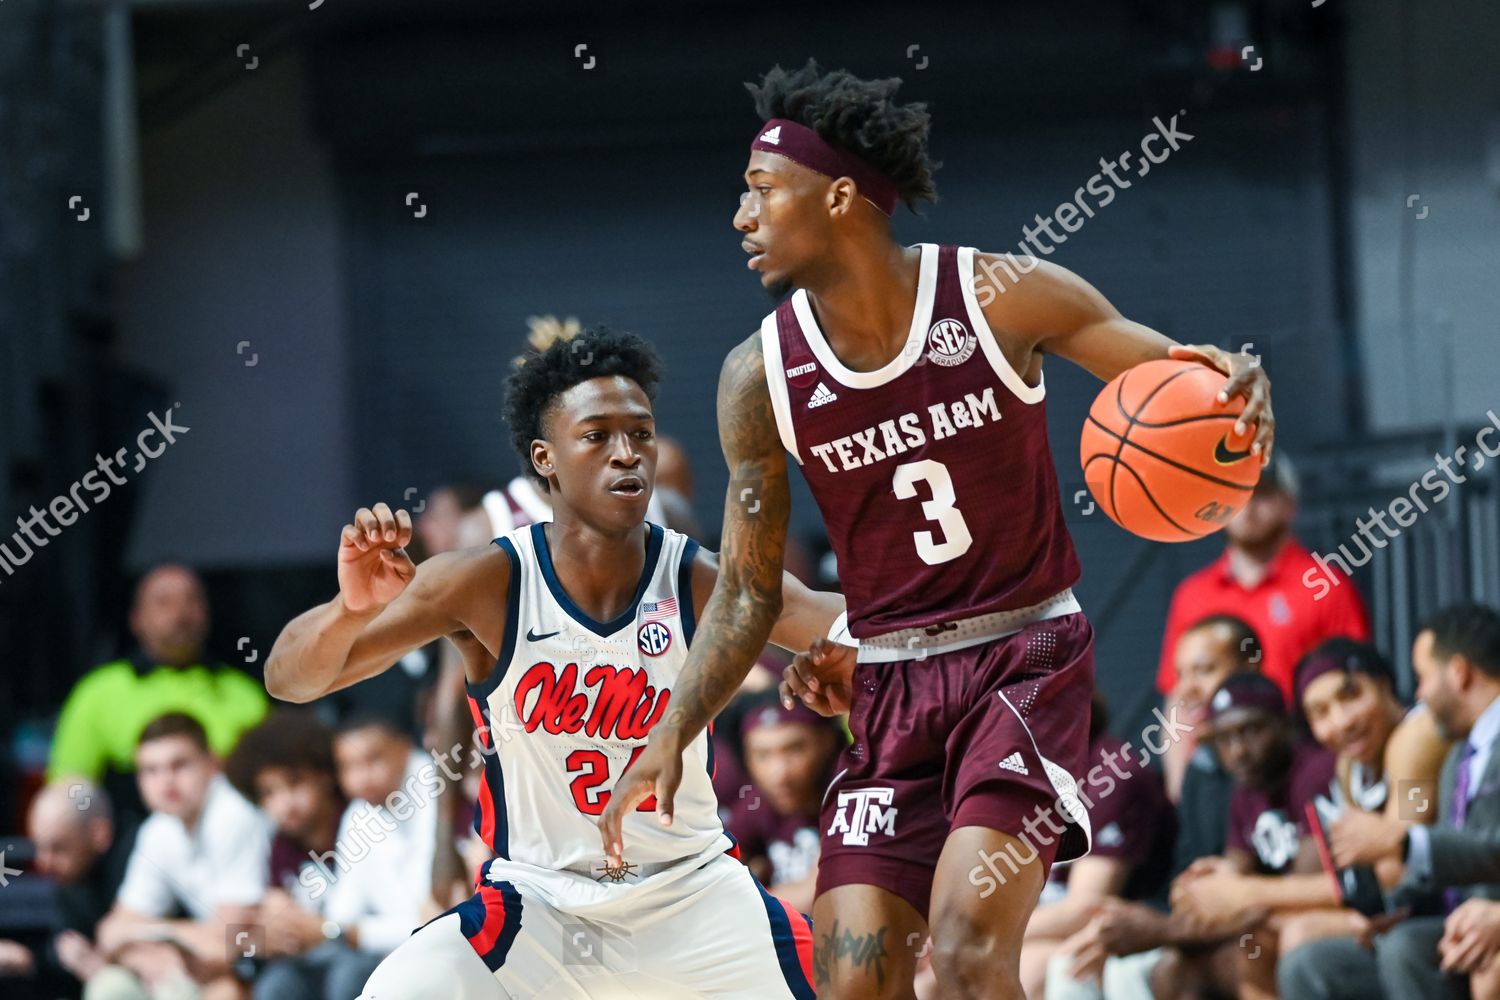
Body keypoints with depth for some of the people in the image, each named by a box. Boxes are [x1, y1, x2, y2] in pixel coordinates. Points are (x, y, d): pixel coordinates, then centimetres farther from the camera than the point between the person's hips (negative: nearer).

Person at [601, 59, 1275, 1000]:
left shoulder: (1001, 296, -12)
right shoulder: (761, 375, -3)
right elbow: (749, 595, 5)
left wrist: (1239, 384, -28)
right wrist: (671, 737, -5)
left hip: (1028, 658, -3)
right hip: (891, 681, 3)